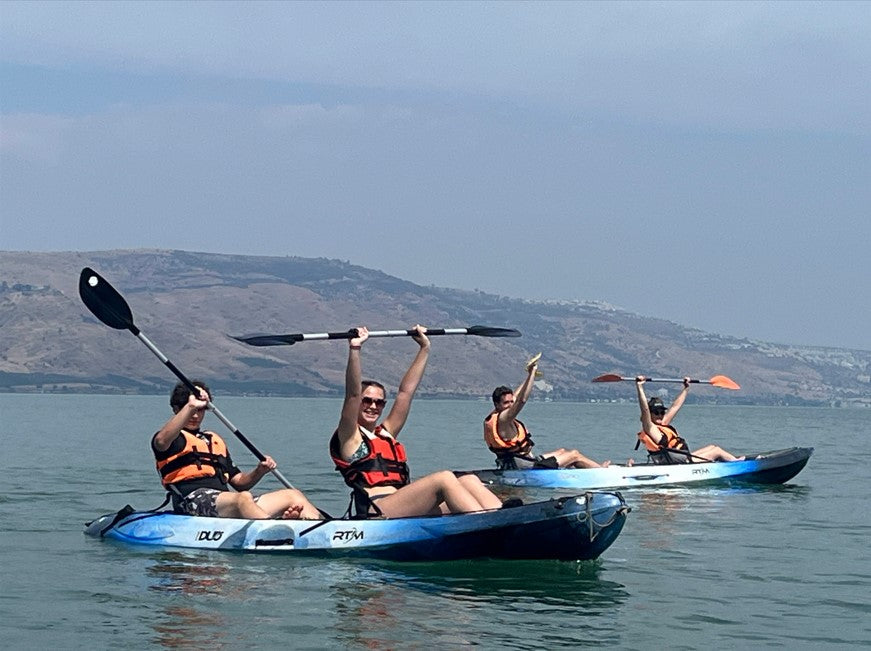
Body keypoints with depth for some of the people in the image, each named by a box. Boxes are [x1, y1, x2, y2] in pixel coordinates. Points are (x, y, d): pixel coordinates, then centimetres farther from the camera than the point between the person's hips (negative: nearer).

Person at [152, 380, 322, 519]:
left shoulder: (215, 440, 33)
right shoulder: (175, 438, 11)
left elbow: (239, 482, 31)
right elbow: (161, 441, -17)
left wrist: (259, 472, 9)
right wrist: (189, 406, -25)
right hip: (194, 500, -7)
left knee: (292, 495, -5)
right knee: (243, 498, -38)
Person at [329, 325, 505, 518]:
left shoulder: (386, 433, 30)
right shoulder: (349, 437, 9)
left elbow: (405, 391, 32)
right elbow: (352, 394, -6)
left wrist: (424, 348, 32)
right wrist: (354, 350, -17)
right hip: (375, 512, -8)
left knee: (468, 481, -11)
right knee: (444, 479, -26)